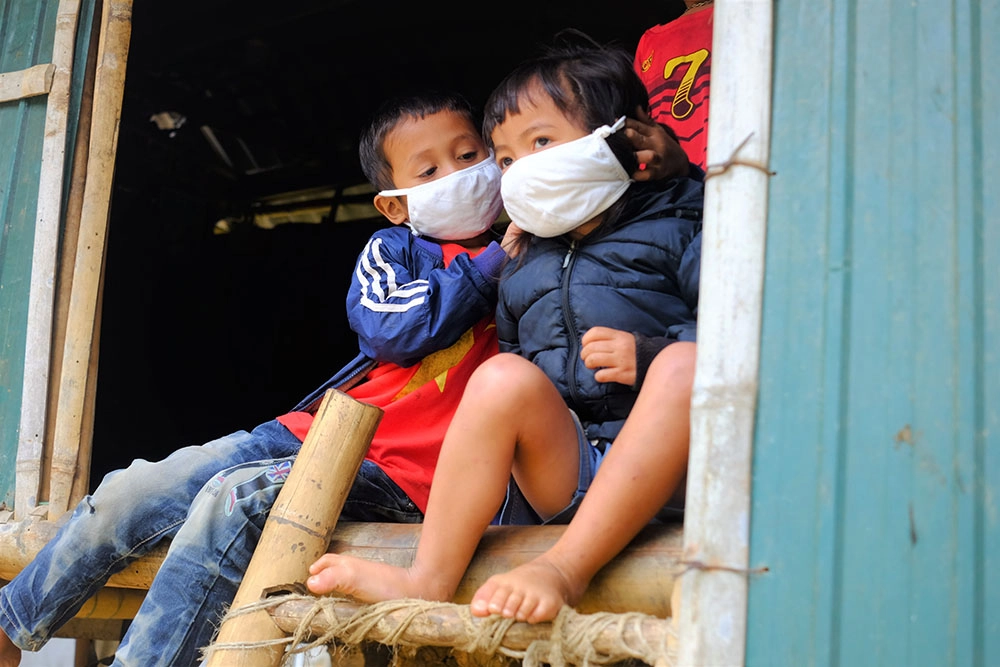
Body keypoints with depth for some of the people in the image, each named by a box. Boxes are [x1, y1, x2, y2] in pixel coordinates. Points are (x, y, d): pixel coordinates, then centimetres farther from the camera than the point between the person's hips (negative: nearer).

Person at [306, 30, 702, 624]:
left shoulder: (675, 229, 9)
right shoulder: (522, 268, 25)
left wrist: (649, 355, -17)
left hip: (670, 469, -3)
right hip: (569, 474, 4)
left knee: (684, 363, -34)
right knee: (503, 377, -23)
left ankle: (563, 567, -41)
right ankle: (430, 577, -26)